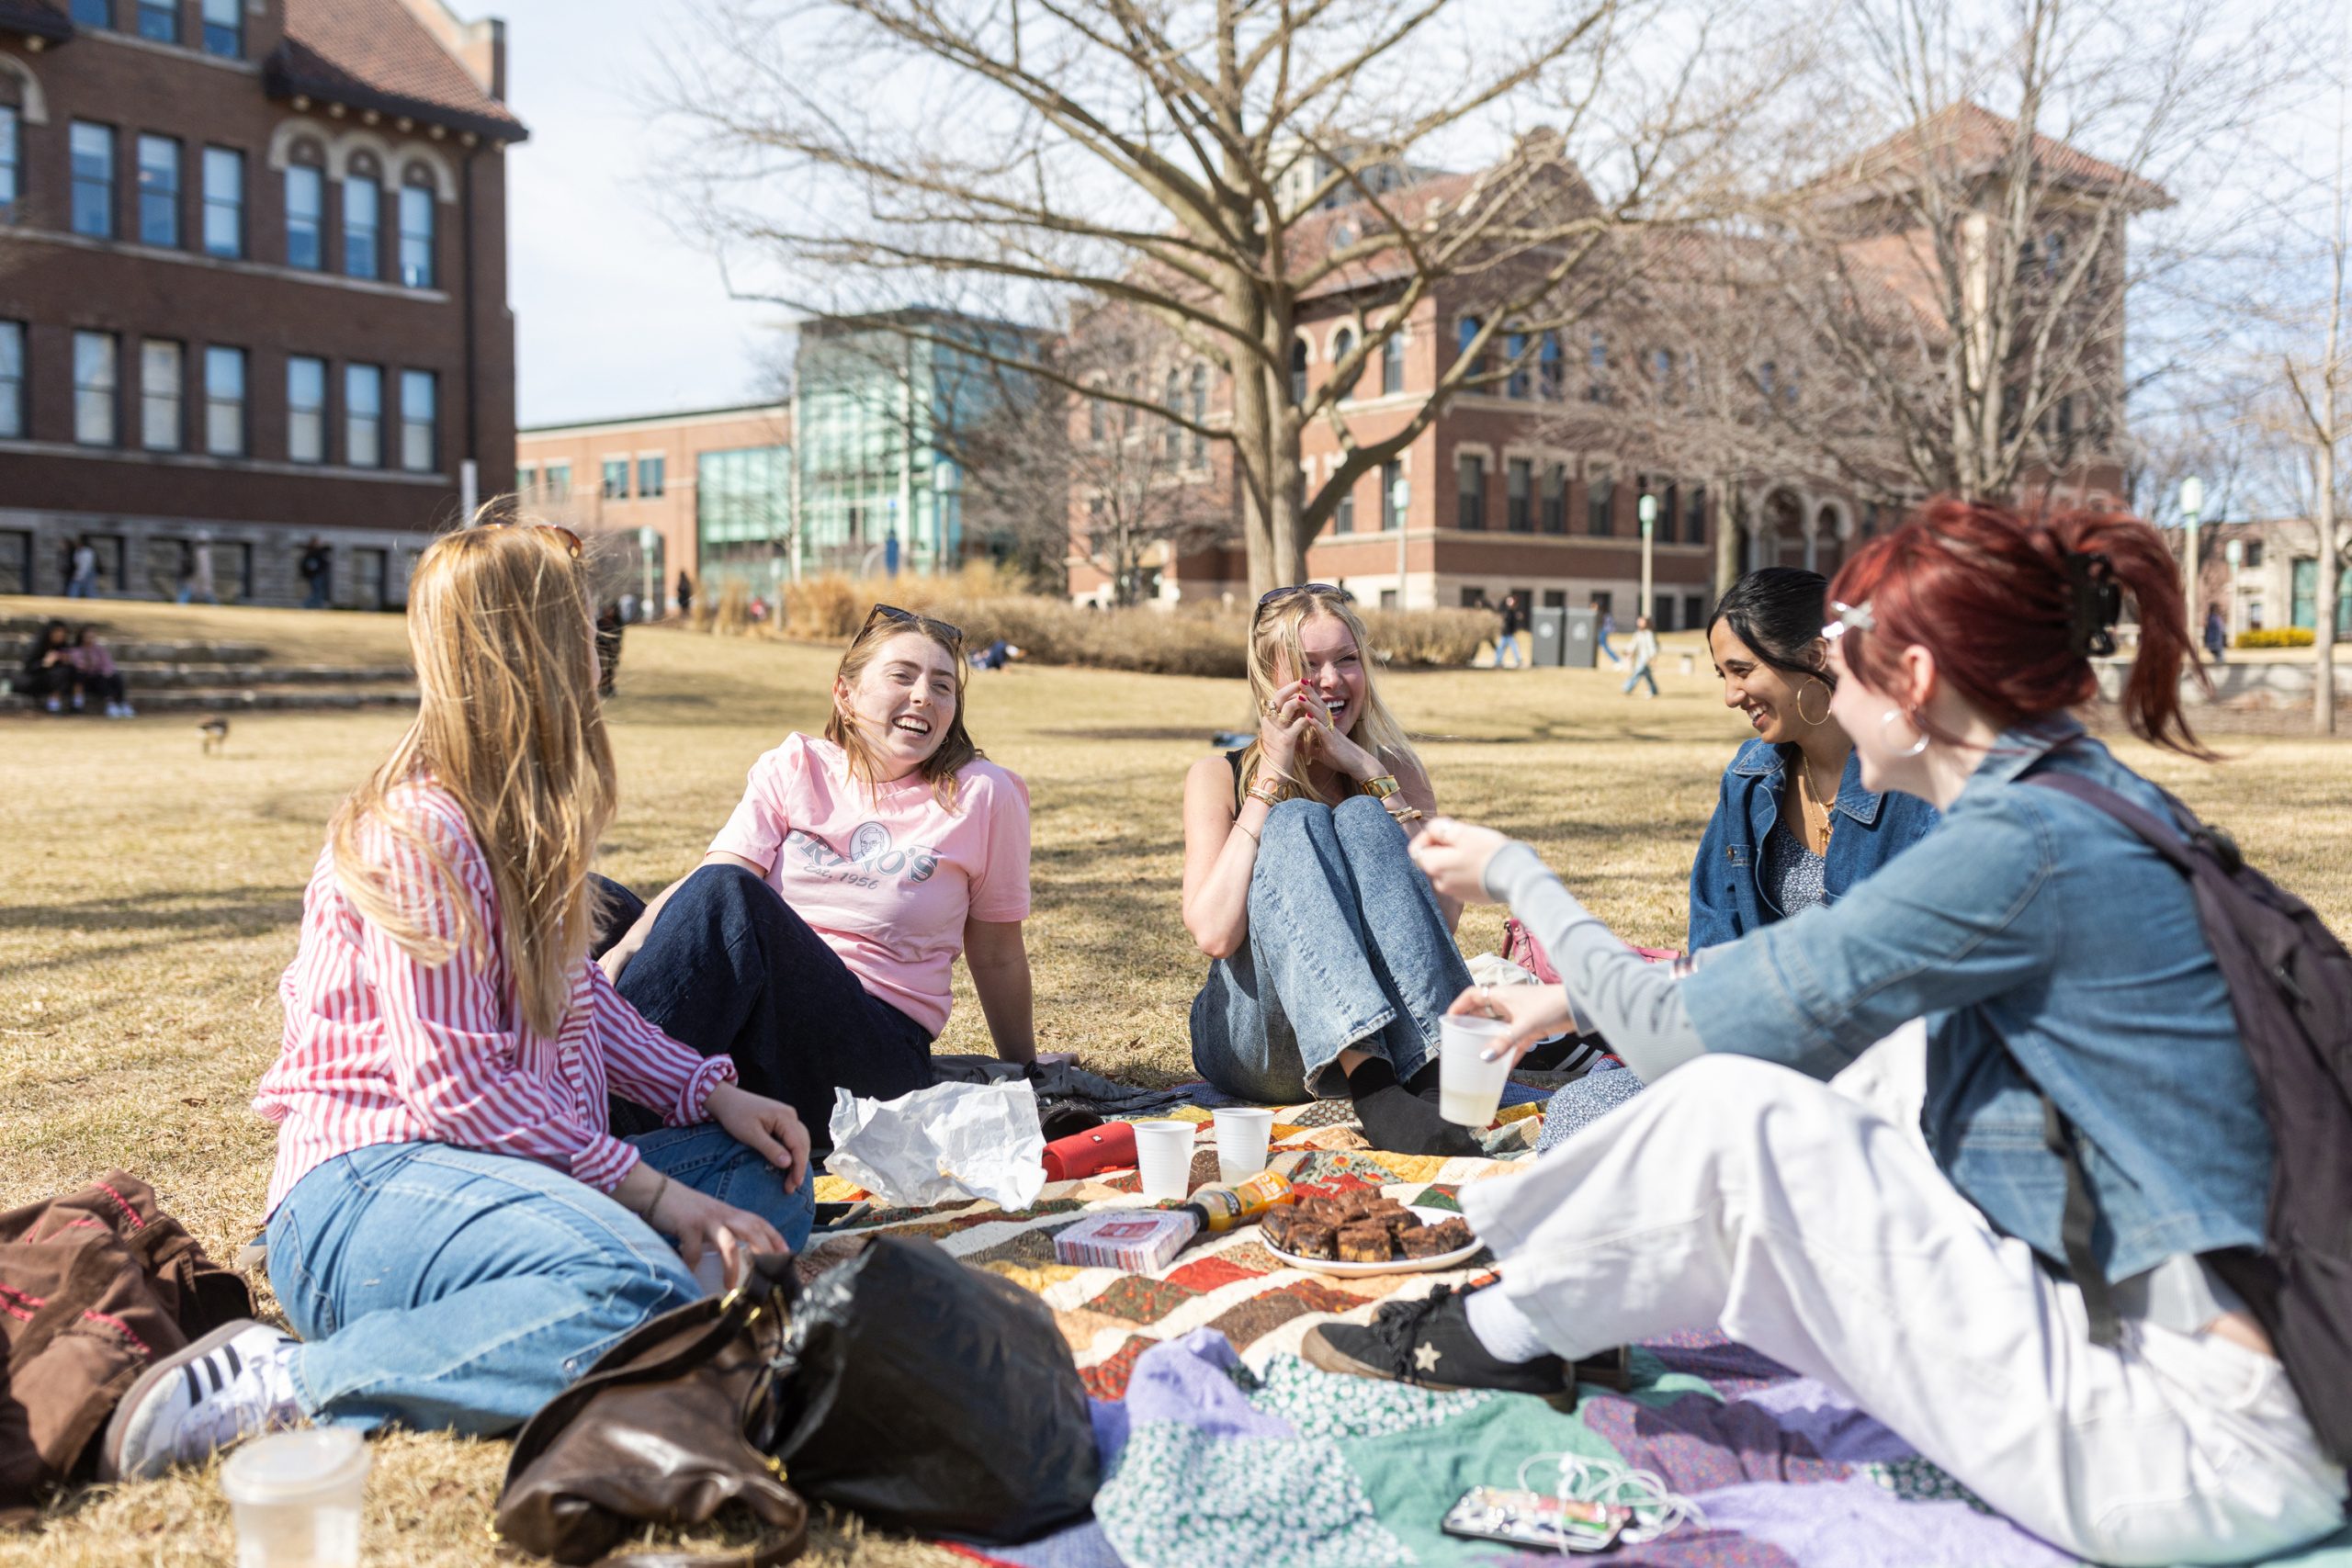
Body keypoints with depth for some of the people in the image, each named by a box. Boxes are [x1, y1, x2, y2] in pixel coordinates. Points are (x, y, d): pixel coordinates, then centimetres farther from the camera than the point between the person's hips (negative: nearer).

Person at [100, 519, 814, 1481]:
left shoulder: (526, 824, 15)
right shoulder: (416, 834, -14)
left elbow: (579, 1002, 22)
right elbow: (458, 1087, -18)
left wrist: (710, 1092, 9)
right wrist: (652, 1193, -16)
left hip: (502, 1172, 10)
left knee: (769, 1179, 8)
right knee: (634, 1298, -35)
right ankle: (282, 1384, -22)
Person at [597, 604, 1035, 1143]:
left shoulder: (982, 796, 4)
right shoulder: (794, 768, 10)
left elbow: (997, 956, 12)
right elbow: (712, 873, -5)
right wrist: (631, 942, -25)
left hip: (880, 1051, -3)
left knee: (730, 896, -32)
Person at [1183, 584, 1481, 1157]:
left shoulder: (1395, 769, 10)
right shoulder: (1218, 778, 2)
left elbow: (1445, 913, -8)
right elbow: (1215, 933, -16)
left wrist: (1369, 772, -11)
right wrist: (1272, 776, -12)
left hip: (1395, 1033, 2)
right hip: (1256, 1043, -2)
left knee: (1361, 819, -20)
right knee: (1296, 823, -23)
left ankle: (1437, 1076, -40)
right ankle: (1371, 1089, -46)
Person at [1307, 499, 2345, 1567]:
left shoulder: (2025, 847, -19)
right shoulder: (2089, 802, 10)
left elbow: (1678, 1034, -13)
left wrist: (1515, 874, 2)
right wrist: (1574, 995, 26)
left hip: (2213, 1451, -10)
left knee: (1730, 1110, -13)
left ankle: (1501, 1337, 13)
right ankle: (1553, 1295, 25)